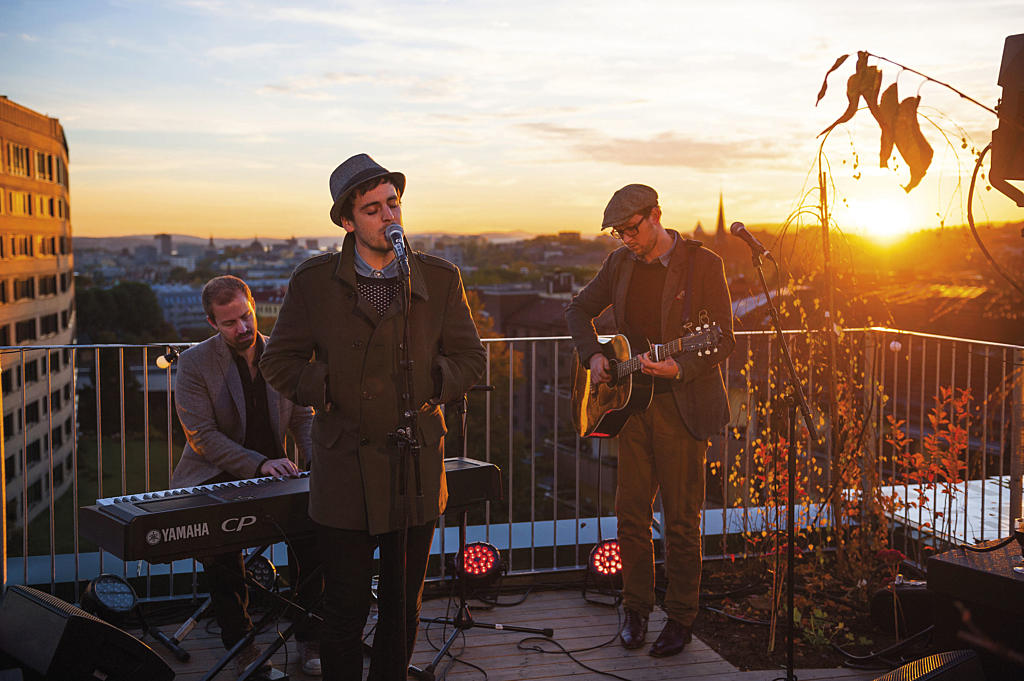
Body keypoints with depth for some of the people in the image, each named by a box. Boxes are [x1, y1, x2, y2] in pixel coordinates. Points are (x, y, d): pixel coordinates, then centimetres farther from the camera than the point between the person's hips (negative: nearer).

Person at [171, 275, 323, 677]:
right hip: (216, 478, -3)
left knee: (312, 523, -25)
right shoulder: (195, 363, -8)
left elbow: (303, 417, 10)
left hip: (272, 475, 3)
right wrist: (259, 464, -25)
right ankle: (240, 643, -10)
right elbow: (201, 435, -14)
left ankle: (309, 639, -7)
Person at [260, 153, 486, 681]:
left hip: (417, 468, 2)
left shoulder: (440, 279, 2)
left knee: (404, 606, 14)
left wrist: (433, 390, -7)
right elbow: (280, 361, 4)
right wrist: (323, 394, -9)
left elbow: (468, 357, 9)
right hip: (345, 471, -2)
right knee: (345, 608, 7)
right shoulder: (313, 282, -2)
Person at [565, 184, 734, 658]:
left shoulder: (703, 264, -8)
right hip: (633, 404, 5)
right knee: (630, 512, 8)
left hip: (682, 405, -5)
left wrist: (679, 368, -26)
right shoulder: (620, 262, 7)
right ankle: (636, 609, 24)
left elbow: (724, 340, -11)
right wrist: (593, 356, 2)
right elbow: (579, 310, 19)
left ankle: (680, 619, 16)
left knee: (681, 520, 3)